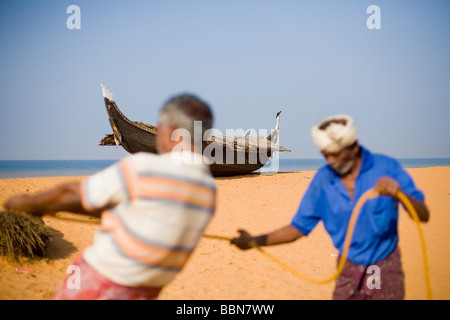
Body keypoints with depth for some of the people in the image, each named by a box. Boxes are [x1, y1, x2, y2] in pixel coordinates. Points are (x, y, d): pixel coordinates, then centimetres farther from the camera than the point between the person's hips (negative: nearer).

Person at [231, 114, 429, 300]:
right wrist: (256, 241, -13)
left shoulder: (386, 168, -11)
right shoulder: (323, 180, -3)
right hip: (348, 271, 2)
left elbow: (424, 216, -15)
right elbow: (299, 227, 0)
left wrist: (400, 193, -36)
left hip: (386, 270, -2)